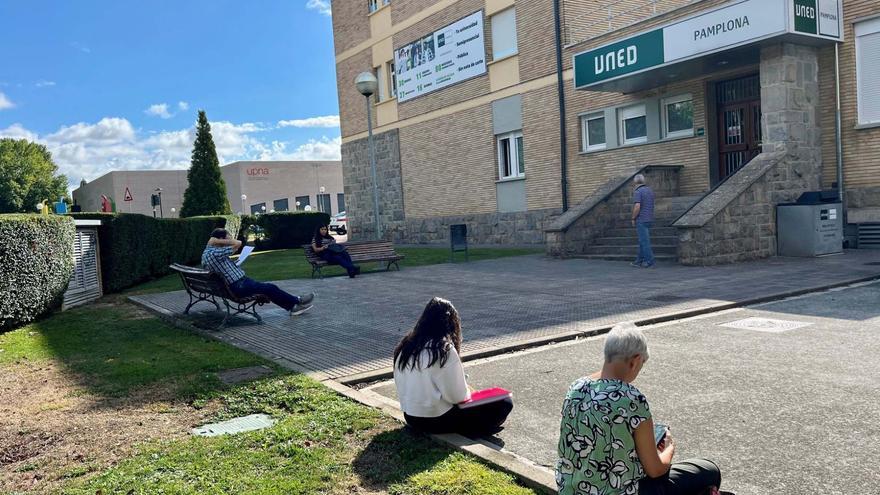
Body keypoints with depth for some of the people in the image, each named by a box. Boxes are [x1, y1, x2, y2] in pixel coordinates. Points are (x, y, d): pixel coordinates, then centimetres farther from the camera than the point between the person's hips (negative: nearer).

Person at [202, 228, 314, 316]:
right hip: (239, 287, -11)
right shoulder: (214, 253, -24)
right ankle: (298, 301, 16)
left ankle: (292, 307, 18)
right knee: (271, 288, 0)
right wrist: (217, 241, -17)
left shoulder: (206, 253, 8)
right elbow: (238, 243, -24)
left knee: (269, 289, 14)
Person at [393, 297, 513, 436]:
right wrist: (467, 391, 6)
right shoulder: (445, 350, -20)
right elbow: (458, 396, -17)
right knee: (504, 404, -4)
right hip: (436, 421, -7)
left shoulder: (406, 346, 0)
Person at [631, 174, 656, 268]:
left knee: (644, 241, -4)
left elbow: (637, 207, -22)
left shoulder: (637, 192, -12)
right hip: (650, 219, 9)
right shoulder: (650, 190, 14)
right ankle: (639, 260, 18)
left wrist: (633, 218, -10)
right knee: (643, 241, 14)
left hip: (641, 220, -9)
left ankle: (650, 262, -4)